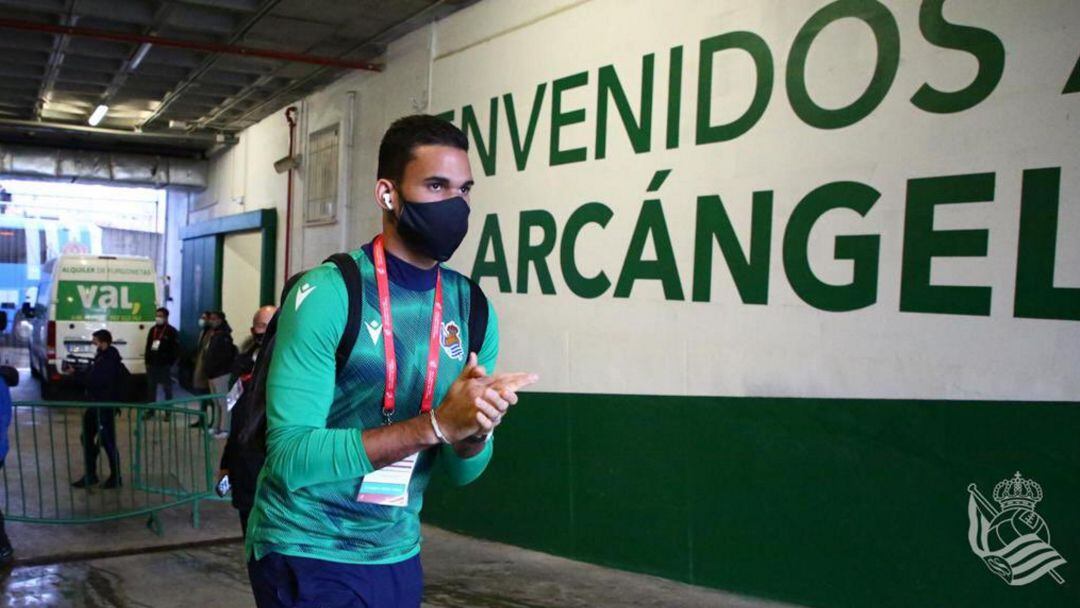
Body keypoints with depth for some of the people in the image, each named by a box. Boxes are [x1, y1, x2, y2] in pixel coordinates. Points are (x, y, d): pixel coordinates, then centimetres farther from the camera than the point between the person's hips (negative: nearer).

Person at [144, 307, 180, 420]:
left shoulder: (172, 331, -6)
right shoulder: (152, 330, 11)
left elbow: (176, 349, -8)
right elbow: (148, 346, 13)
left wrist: (171, 363, -12)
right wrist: (147, 362, 6)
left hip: (165, 365, -5)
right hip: (152, 364, 5)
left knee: (167, 388, 2)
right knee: (151, 388, 9)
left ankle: (168, 412, 7)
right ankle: (151, 410, 17)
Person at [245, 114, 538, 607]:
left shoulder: (472, 308, -3)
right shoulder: (328, 293, -18)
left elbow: (461, 471, 2)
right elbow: (290, 456, -25)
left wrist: (473, 429, -20)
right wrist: (437, 423, -30)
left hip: (399, 555, 6)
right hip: (307, 555, -5)